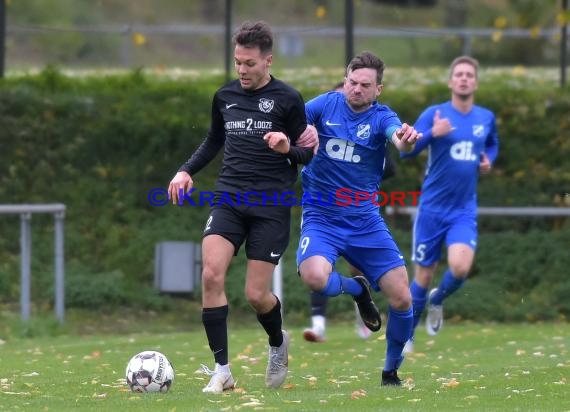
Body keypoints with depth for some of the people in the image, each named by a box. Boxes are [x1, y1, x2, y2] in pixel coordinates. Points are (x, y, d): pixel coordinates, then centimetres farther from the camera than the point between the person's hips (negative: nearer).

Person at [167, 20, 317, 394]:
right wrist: (187, 171, 12)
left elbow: (308, 154, 4)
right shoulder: (225, 96, 10)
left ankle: (279, 343, 31)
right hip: (229, 198, 3)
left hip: (271, 205, -3)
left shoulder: (288, 99, -2)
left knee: (256, 295, -5)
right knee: (211, 275, -19)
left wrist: (288, 148, -19)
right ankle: (222, 370, -12)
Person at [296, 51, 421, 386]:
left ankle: (391, 371, 19)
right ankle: (358, 289, 6)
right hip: (322, 217, 0)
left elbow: (396, 135, -28)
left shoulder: (381, 117, -6)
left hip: (366, 221, 0)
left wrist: (405, 140, -54)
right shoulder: (328, 104, 0)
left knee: (402, 299, -6)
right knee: (315, 278, -31)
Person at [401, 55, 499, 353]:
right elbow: (405, 150, -15)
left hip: (464, 211, 2)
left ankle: (437, 301, 14)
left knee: (460, 267, -21)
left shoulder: (486, 118, 6)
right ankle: (406, 337, 23)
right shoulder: (435, 114, -6)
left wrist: (489, 160, 5)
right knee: (424, 277, 4)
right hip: (432, 209, -2)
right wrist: (433, 133, -31)